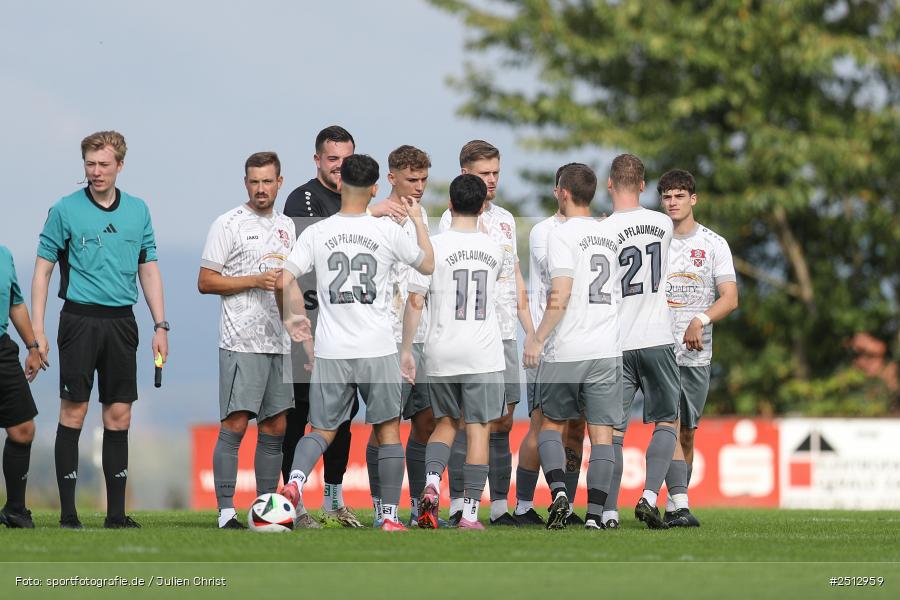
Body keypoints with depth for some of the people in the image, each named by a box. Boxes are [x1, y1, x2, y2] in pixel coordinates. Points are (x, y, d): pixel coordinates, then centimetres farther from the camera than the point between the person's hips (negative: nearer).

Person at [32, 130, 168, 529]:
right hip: (79, 318, -3)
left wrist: (160, 325, 9)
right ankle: (68, 512, 0)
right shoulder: (65, 210, 0)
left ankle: (116, 512, 8)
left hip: (121, 322, 3)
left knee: (119, 416, 4)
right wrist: (37, 331, -5)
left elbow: (149, 271, 16)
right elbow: (42, 271, 1)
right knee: (73, 412, -4)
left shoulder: (138, 211, 10)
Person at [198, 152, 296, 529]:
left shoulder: (287, 226, 16)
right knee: (235, 425, -9)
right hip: (241, 341, -7)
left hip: (279, 341, 7)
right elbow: (206, 282, -7)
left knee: (275, 427, 7)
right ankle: (226, 512, -8)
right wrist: (256, 280, -15)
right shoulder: (229, 225, -4)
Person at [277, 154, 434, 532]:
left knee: (322, 429, 11)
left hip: (330, 351, 1)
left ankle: (295, 480, -18)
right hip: (378, 351, -1)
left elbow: (284, 281, -4)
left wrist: (290, 318, 15)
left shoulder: (316, 233, -2)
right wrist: (418, 221, 26)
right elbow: (428, 265, 12)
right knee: (388, 430, 10)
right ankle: (390, 517, 8)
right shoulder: (387, 231, -4)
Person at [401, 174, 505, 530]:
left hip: (442, 353, 0)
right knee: (478, 430, 3)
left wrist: (406, 350, 0)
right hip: (484, 354, 0)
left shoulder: (434, 246, -7)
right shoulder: (494, 250, 2)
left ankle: (431, 484, -3)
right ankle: (470, 513, 0)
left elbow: (415, 302, -7)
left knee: (446, 422, 19)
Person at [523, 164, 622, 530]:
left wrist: (538, 338, -12)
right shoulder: (611, 234, 11)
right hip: (607, 349, 4)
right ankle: (595, 514, -4)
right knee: (601, 431, 3)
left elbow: (561, 295, -17)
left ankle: (558, 491, -9)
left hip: (565, 350, -4)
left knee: (552, 424, 11)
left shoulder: (562, 235, -9)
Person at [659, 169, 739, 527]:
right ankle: (680, 505, -22)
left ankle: (672, 507, 16)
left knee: (687, 433, 7)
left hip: (696, 353, 2)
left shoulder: (713, 244, 5)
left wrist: (700, 321, -19)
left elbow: (730, 298, -3)